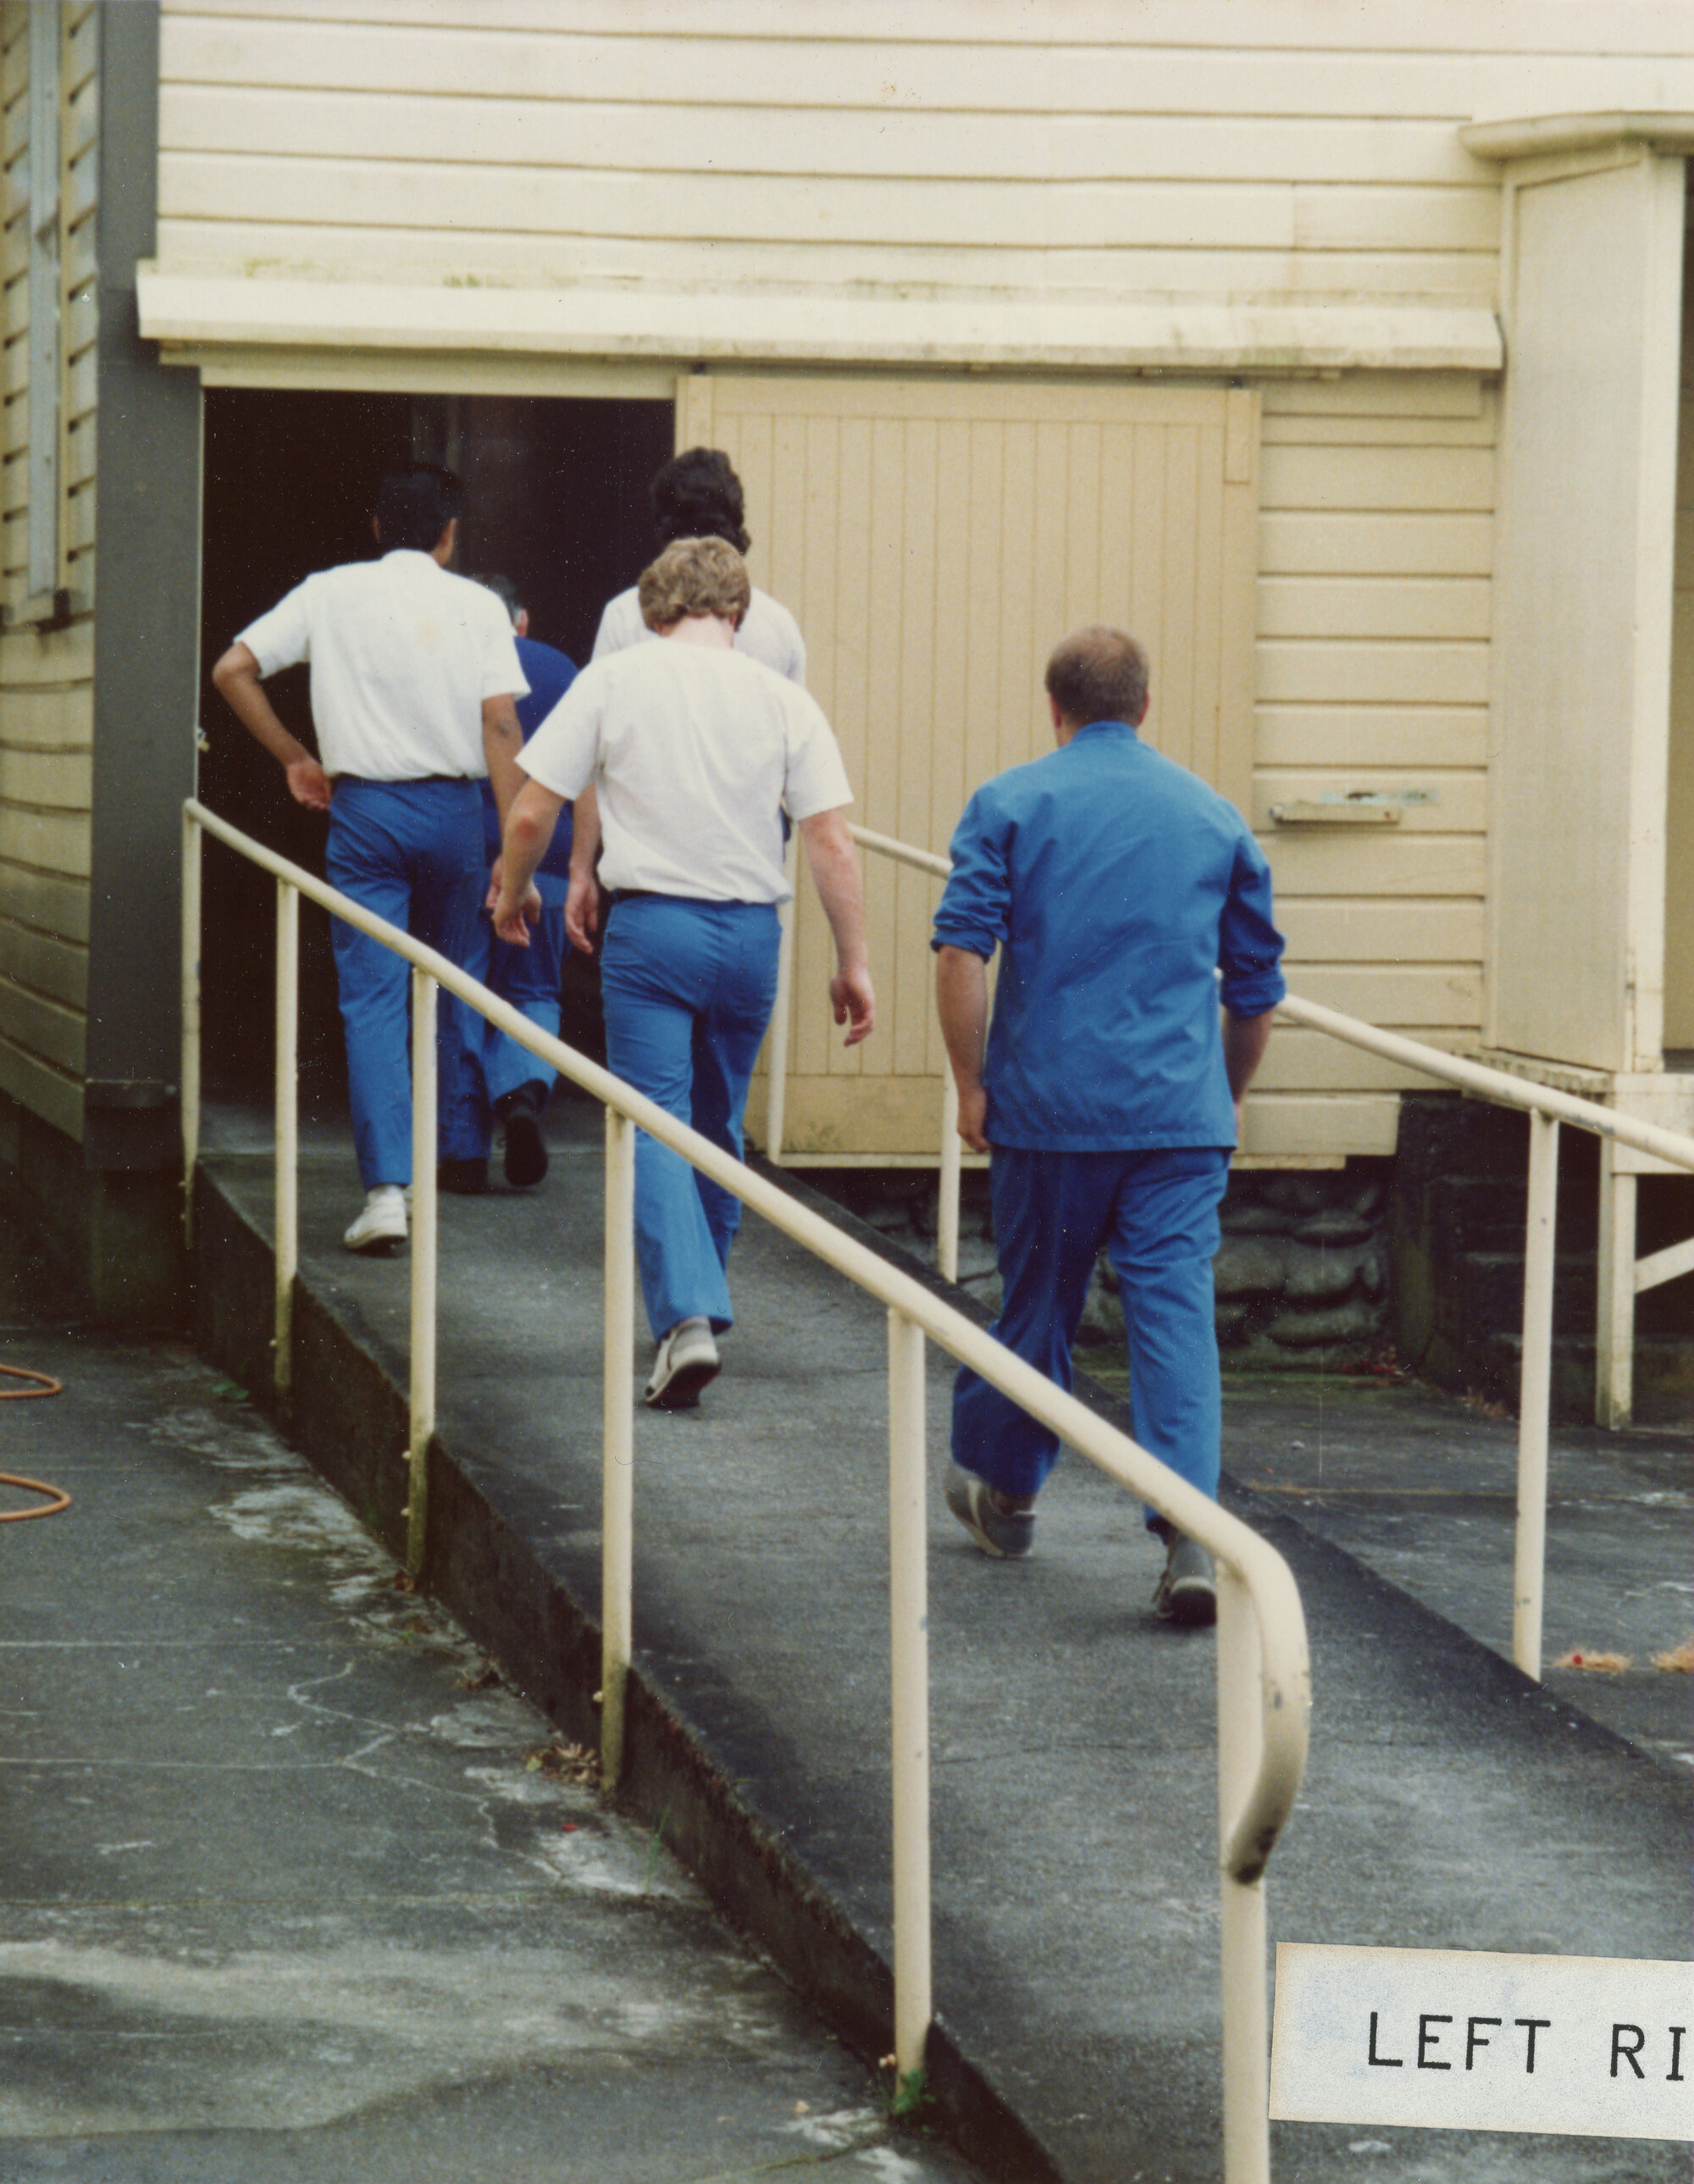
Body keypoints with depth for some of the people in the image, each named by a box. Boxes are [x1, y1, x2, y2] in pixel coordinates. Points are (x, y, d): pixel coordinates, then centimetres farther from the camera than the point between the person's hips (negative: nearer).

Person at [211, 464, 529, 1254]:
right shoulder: (476, 606, 0)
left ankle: (387, 1187, -16)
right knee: (453, 989, 20)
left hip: (363, 807, 0)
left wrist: (294, 757, 12)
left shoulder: (331, 593, 3)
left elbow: (233, 670, 1)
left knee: (372, 999, -4)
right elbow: (501, 727, -7)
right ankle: (459, 1150, 30)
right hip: (452, 807, 1)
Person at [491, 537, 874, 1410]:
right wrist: (852, 962, 5)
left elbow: (532, 813, -2)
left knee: (654, 1128, -4)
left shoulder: (611, 682, -2)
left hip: (651, 925, -3)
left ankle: (686, 1316, -20)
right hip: (751, 933, 3)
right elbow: (831, 843, -2)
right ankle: (699, 1297, 31)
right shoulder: (783, 700, 2)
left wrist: (513, 891, 17)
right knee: (718, 1128, 19)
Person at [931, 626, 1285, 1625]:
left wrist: (971, 1083, -1)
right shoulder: (1215, 817, 10)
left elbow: (962, 951, -9)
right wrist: (1230, 1095, 27)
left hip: (1048, 1105, -1)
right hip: (1182, 1113, 1)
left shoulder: (1011, 803, 2)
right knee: (1177, 1308, -4)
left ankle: (1004, 1487, 33)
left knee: (1037, 1299, 14)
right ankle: (1191, 1530, -16)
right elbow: (1257, 987, 14)